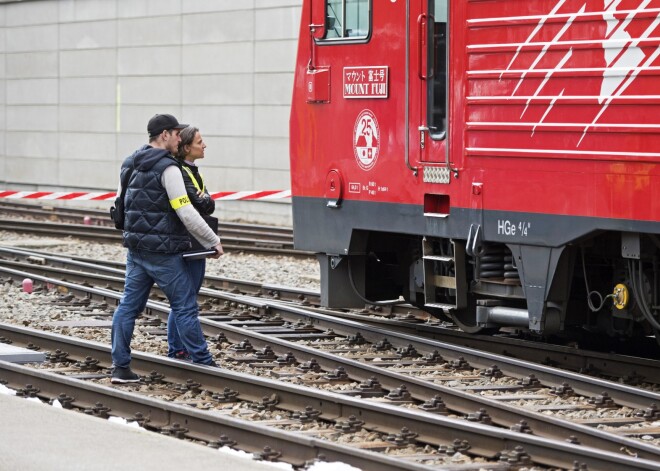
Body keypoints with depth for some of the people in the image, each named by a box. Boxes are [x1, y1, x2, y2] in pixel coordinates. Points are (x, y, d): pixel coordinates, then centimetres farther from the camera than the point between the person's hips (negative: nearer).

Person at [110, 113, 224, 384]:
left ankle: (120, 366, 6)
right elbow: (186, 213, -20)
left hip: (136, 247, 8)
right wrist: (213, 242, -11)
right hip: (163, 251, -8)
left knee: (129, 305, 7)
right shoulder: (167, 168, -16)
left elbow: (120, 203, 22)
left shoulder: (129, 165, 12)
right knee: (185, 306, 2)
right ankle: (202, 362, 9)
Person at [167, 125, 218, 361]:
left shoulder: (193, 171, 16)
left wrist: (204, 200, -10)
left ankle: (180, 347, 21)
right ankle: (176, 349, 1)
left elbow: (209, 204, 9)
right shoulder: (180, 173, -16)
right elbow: (202, 204, -21)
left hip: (198, 244, 10)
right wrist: (205, 200, -1)